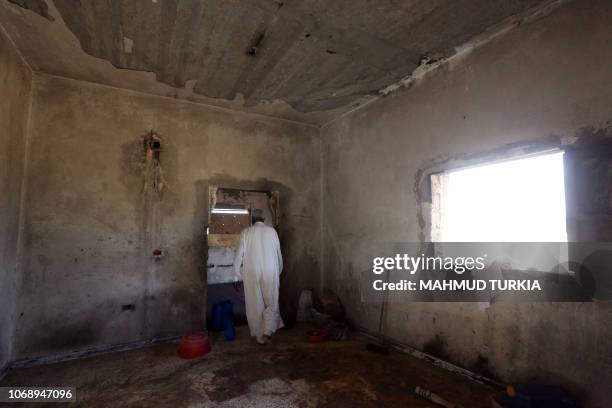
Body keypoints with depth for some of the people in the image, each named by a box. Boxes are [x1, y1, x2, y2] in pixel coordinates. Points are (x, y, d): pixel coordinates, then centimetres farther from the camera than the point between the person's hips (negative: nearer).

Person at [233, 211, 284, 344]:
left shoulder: (246, 232, 0)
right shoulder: (272, 231, 2)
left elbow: (239, 255, -1)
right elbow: (279, 254, 7)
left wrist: (236, 276, 7)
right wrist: (279, 271, 21)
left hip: (252, 274, 0)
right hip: (270, 273, 0)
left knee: (255, 304, 12)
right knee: (272, 304, 11)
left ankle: (259, 335, 21)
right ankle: (267, 332, -2)